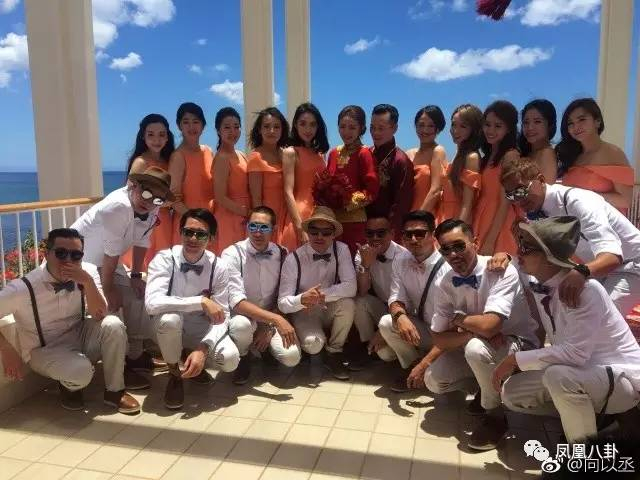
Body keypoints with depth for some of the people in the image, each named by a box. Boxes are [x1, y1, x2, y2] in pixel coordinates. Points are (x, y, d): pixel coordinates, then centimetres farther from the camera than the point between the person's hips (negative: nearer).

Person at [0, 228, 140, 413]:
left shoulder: (88, 271, -15)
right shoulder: (24, 288, -23)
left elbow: (99, 316, -20)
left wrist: (87, 281, -34)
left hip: (80, 336, 4)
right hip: (46, 350, -3)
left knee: (113, 324, -27)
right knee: (81, 371, -33)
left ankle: (114, 391, -7)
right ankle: (68, 387, 8)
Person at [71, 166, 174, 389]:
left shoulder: (151, 211, -9)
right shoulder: (119, 206, -34)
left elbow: (141, 242, 3)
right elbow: (111, 253, -28)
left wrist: (136, 275, 3)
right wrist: (108, 290, -20)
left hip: (105, 262, 9)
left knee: (137, 294, 7)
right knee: (107, 310, -18)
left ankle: (135, 355, 21)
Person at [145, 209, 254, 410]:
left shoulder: (219, 267, -14)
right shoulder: (164, 259, -20)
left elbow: (221, 316, -14)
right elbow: (152, 303, -35)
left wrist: (203, 349, -30)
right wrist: (201, 301, -39)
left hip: (203, 330, 2)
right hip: (171, 330, -1)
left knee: (229, 359, -25)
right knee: (169, 319, -36)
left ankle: (198, 362, 13)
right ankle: (174, 375, -6)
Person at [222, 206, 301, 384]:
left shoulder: (282, 254, -5)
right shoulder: (232, 254, -18)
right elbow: (236, 301, -28)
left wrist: (270, 328, -12)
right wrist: (276, 319, -37)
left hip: (271, 320, 3)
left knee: (291, 356, -22)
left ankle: (266, 347, 16)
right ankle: (243, 358, -2)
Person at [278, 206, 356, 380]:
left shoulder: (341, 250, -12)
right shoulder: (294, 258, -16)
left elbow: (351, 287, -20)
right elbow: (283, 303, -18)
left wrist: (321, 294, -31)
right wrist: (302, 299, -40)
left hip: (330, 311, 2)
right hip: (304, 313, -2)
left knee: (347, 303, -29)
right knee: (313, 344, -31)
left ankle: (333, 353, -4)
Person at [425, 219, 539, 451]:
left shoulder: (502, 271, -27)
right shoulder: (443, 284, -11)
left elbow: (489, 325, -39)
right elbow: (439, 339, -10)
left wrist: (458, 319, -19)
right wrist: (473, 332, -28)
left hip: (517, 344, -5)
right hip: (476, 347, 5)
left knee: (476, 348, -35)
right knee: (434, 380, -11)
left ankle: (494, 415, -8)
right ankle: (486, 387, 17)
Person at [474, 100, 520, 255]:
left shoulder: (510, 155, -7)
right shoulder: (486, 157, 14)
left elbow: (505, 203, -13)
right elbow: (481, 198, 11)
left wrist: (490, 241, -17)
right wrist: (474, 236, 5)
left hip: (499, 230, -7)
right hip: (481, 225, 7)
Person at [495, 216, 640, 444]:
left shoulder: (584, 288, -29)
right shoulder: (537, 284, -7)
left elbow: (575, 353, -32)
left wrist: (516, 360, -26)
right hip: (577, 373, 8)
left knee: (558, 376, -36)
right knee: (511, 393, -4)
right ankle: (589, 416, 11)